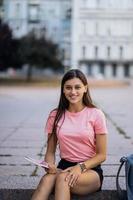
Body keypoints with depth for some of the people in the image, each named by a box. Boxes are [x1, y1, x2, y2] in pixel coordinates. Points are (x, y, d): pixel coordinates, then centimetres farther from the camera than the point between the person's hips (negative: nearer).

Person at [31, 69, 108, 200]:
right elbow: (50, 151, 8)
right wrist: (50, 165, -15)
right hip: (64, 166, 2)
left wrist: (80, 167, -17)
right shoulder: (55, 116, 5)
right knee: (47, 179, -33)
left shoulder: (96, 114, -4)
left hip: (90, 170, -2)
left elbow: (101, 155, -1)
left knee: (62, 178, -35)